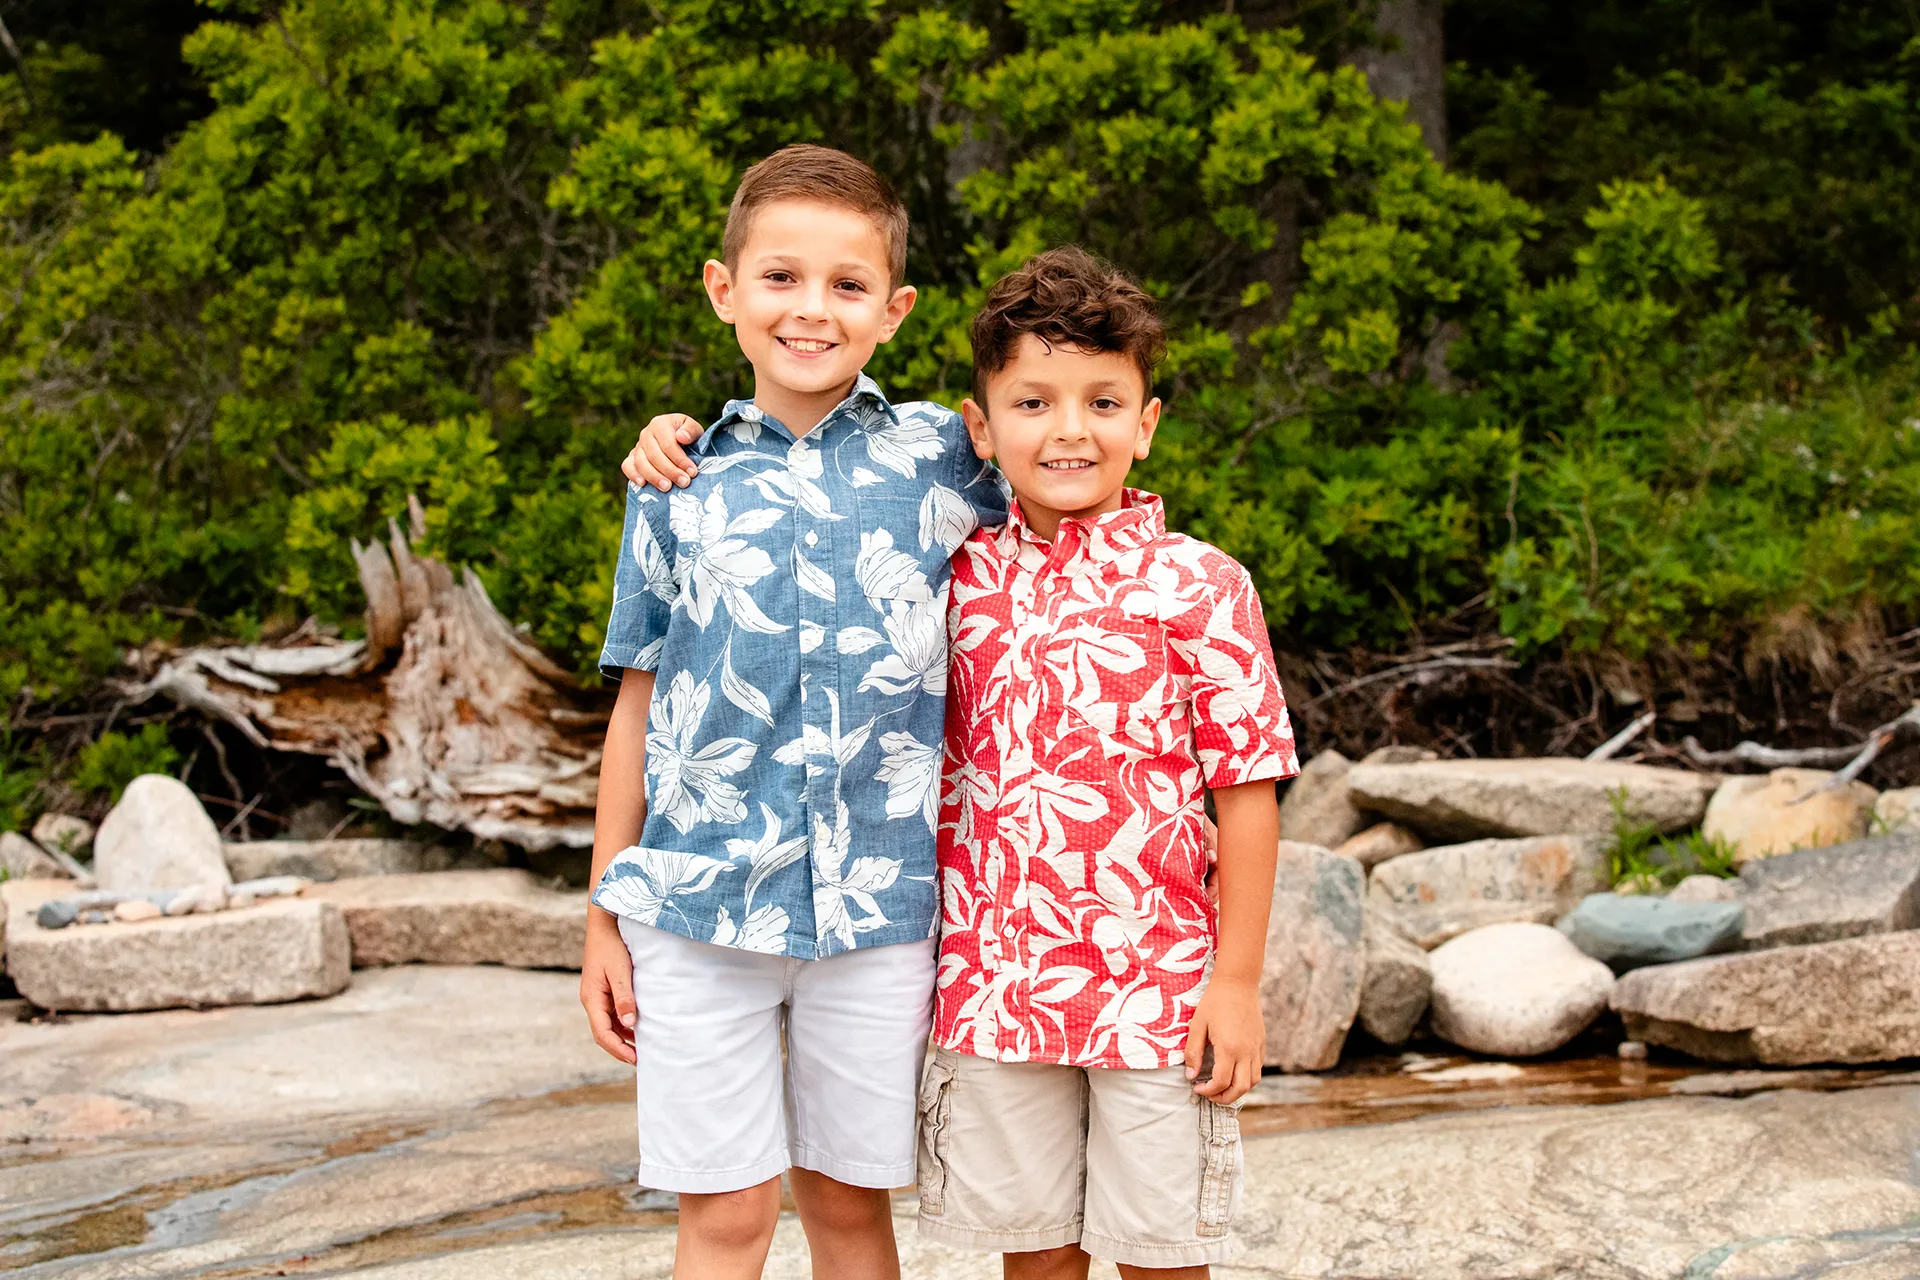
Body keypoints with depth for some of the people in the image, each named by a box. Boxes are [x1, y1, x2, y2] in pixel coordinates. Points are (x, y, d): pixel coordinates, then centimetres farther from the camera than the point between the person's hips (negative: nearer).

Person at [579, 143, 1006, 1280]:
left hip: (878, 911, 0)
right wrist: (605, 919, 9)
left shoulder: (940, 458, 2)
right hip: (700, 904, 0)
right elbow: (638, 707, 9)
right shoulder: (681, 489, 4)